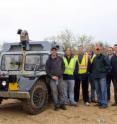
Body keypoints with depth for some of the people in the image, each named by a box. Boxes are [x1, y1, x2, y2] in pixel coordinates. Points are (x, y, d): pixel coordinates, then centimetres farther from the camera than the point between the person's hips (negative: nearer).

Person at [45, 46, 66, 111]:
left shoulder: (60, 59, 5)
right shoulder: (49, 60, 4)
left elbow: (63, 68, 7)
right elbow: (47, 70, 4)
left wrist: (59, 75, -3)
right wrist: (52, 76, -8)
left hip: (60, 78, 1)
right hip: (52, 79, -1)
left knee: (61, 91, 3)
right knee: (54, 92, -3)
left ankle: (62, 104, 14)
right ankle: (56, 105, 6)